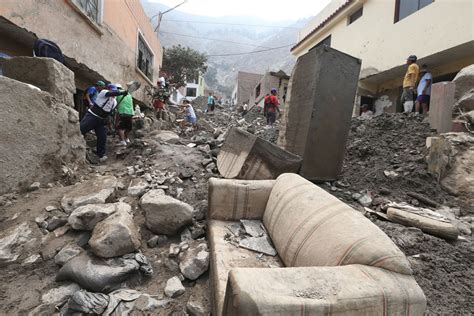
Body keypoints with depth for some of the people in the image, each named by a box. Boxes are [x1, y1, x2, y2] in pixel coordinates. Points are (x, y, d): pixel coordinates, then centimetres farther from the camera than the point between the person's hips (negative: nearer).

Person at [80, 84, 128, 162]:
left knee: (102, 137, 0)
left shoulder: (115, 102, 10)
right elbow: (112, 93, -30)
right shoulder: (103, 92, -9)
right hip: (92, 116, -6)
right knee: (80, 129, -9)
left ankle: (101, 155, 9)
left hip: (101, 120, 6)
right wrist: (122, 92, -39)